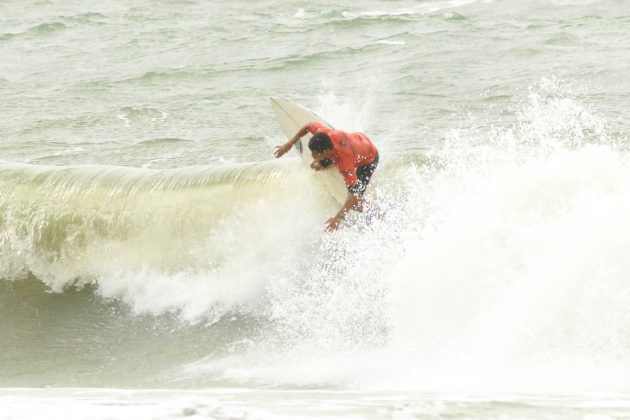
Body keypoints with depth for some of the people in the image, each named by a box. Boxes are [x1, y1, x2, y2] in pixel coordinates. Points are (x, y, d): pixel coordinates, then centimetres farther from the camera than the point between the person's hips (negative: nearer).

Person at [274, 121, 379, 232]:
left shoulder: (345, 165, -48)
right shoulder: (324, 134, -36)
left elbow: (354, 194, -48)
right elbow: (309, 126, -13)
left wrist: (339, 217, -57)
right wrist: (290, 143, -15)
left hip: (368, 159, -6)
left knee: (356, 203, -15)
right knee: (316, 166, 16)